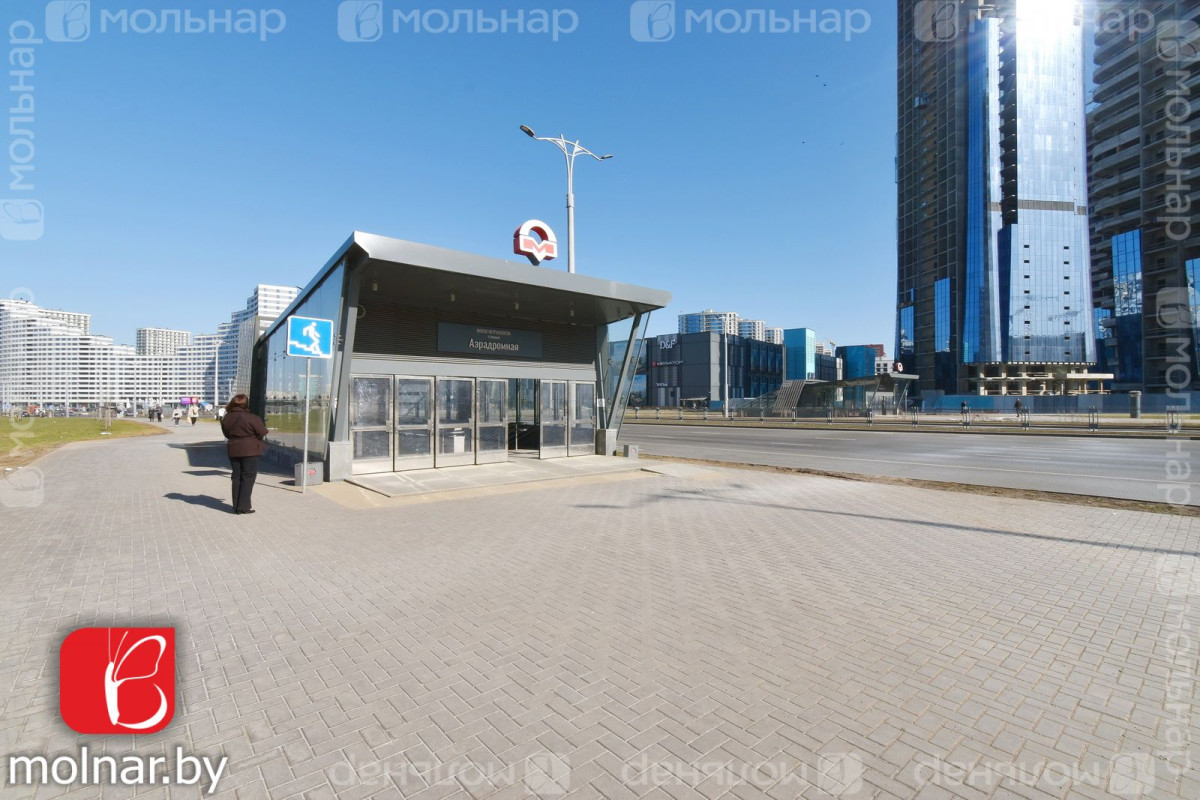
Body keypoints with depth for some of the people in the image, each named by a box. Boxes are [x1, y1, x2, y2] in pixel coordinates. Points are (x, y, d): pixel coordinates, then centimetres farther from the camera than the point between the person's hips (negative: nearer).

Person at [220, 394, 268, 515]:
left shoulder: (226, 418, 3)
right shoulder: (251, 418, -16)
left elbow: (227, 434, 13)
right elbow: (262, 433, -9)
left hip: (233, 450, 6)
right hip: (250, 450, -6)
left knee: (237, 478, 13)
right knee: (248, 478, 2)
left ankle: (236, 506, 18)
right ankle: (243, 507, 1)